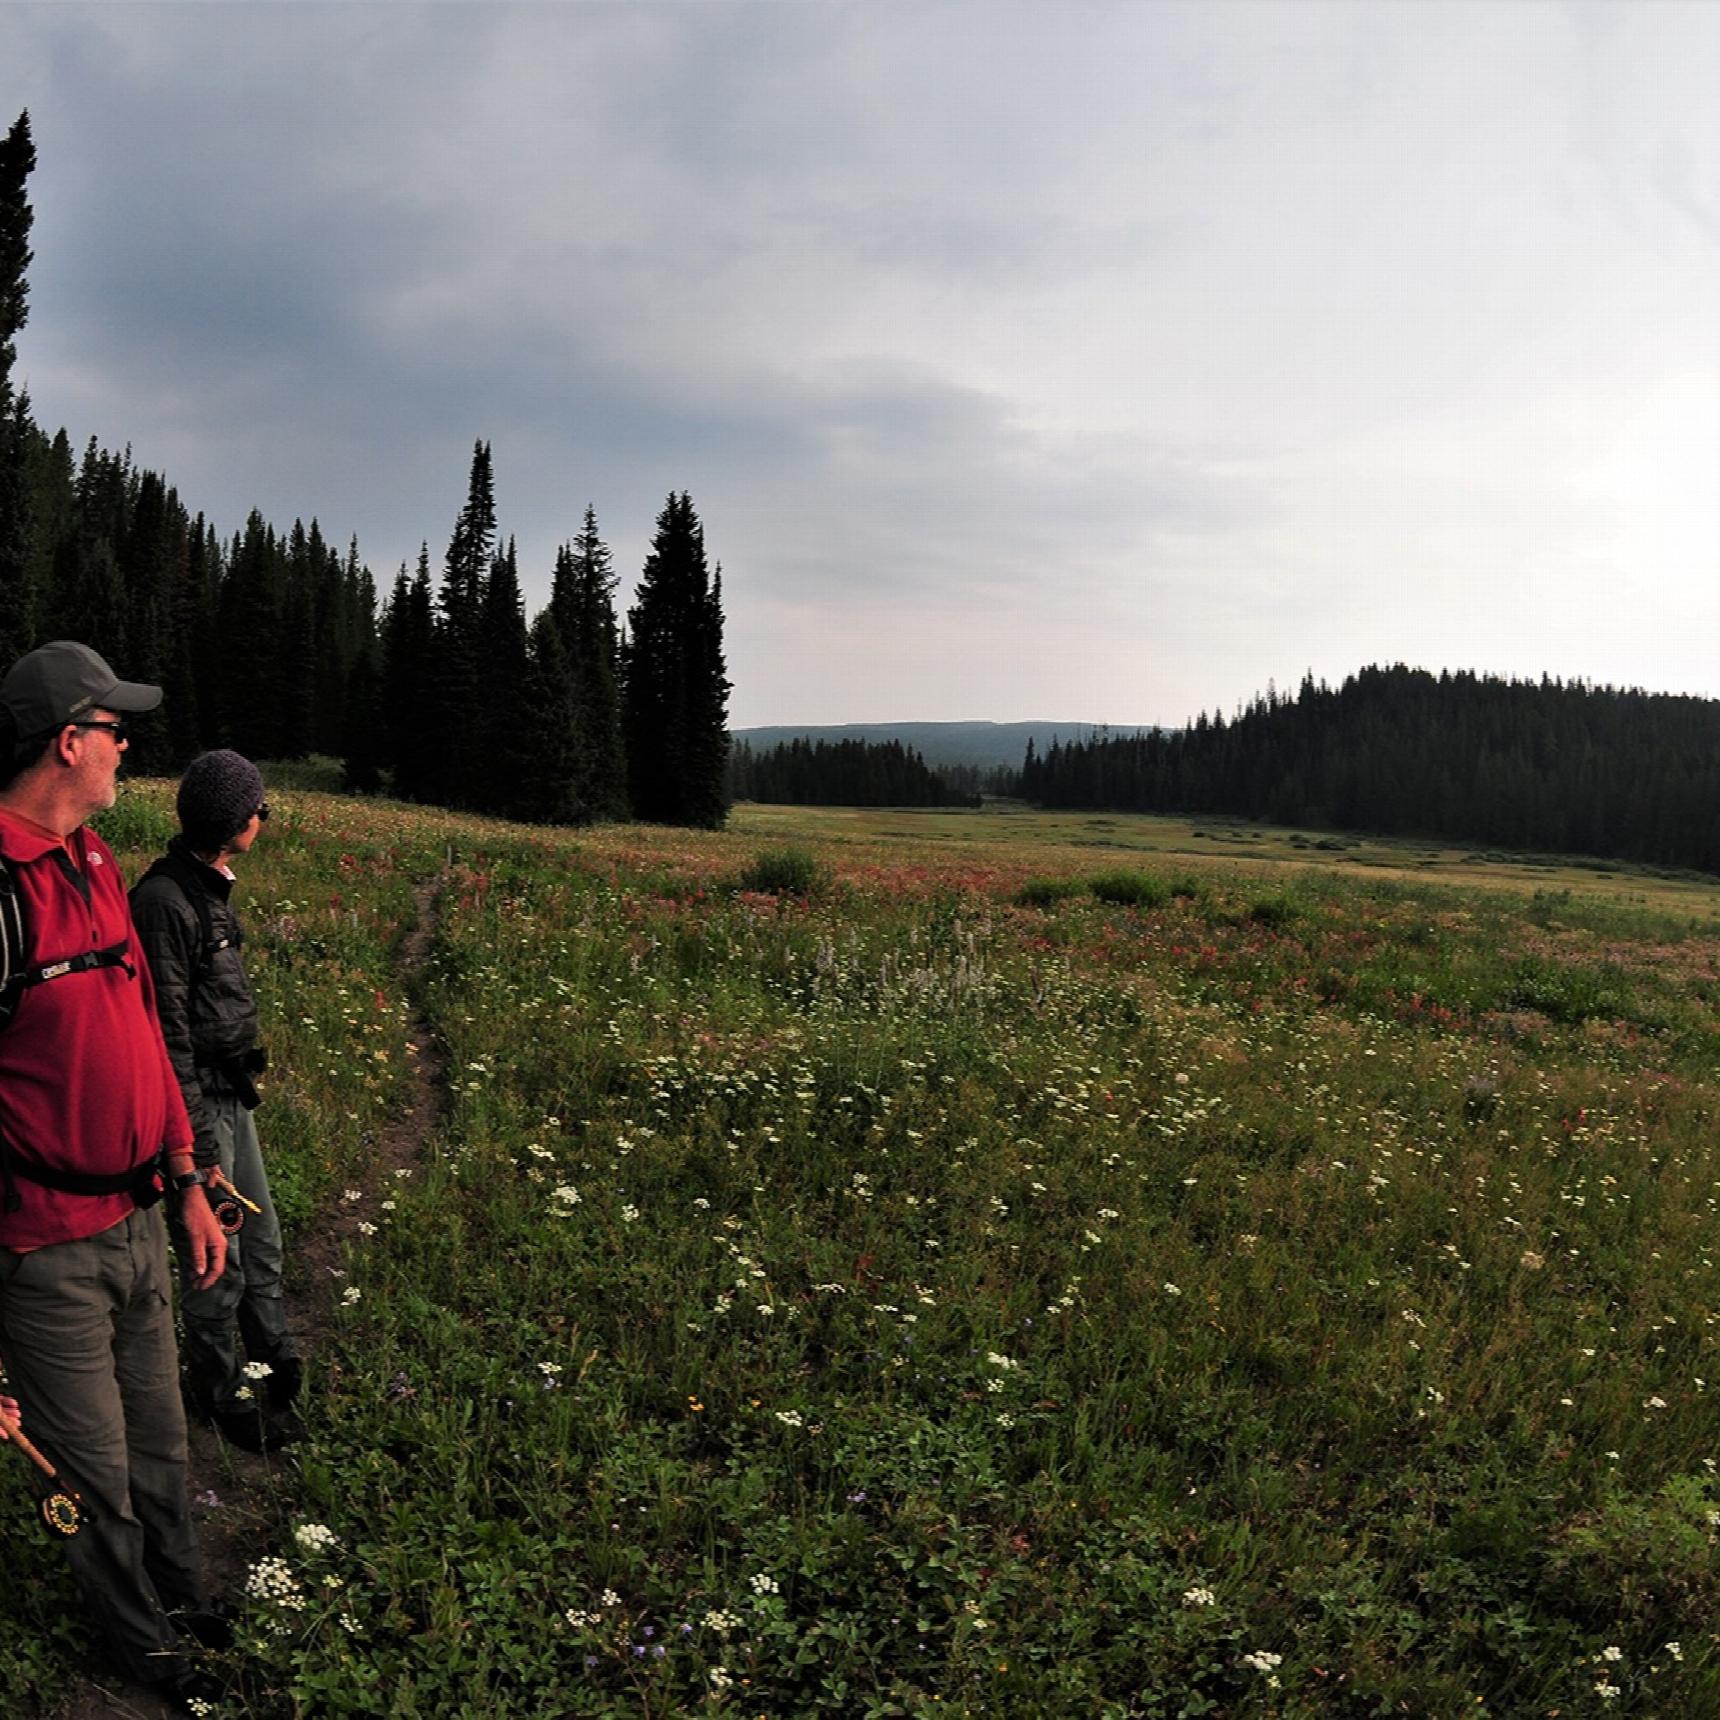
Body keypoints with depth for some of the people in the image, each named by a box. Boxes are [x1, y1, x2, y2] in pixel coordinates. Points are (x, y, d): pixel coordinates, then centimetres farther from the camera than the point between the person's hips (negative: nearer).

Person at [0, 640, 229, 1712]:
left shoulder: (96, 867, 6)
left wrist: (187, 1182, 16)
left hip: (138, 1219, 7)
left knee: (161, 1440, 24)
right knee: (96, 1473, 13)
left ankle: (184, 1600, 45)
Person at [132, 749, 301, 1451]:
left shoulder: (211, 887, 7)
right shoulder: (165, 901, -23)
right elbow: (166, 1033, -23)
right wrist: (198, 1144, -22)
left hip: (231, 1096, 10)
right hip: (196, 1104, -9)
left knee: (261, 1240, 21)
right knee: (219, 1261, 5)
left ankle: (279, 1368, 38)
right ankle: (219, 1392, 24)